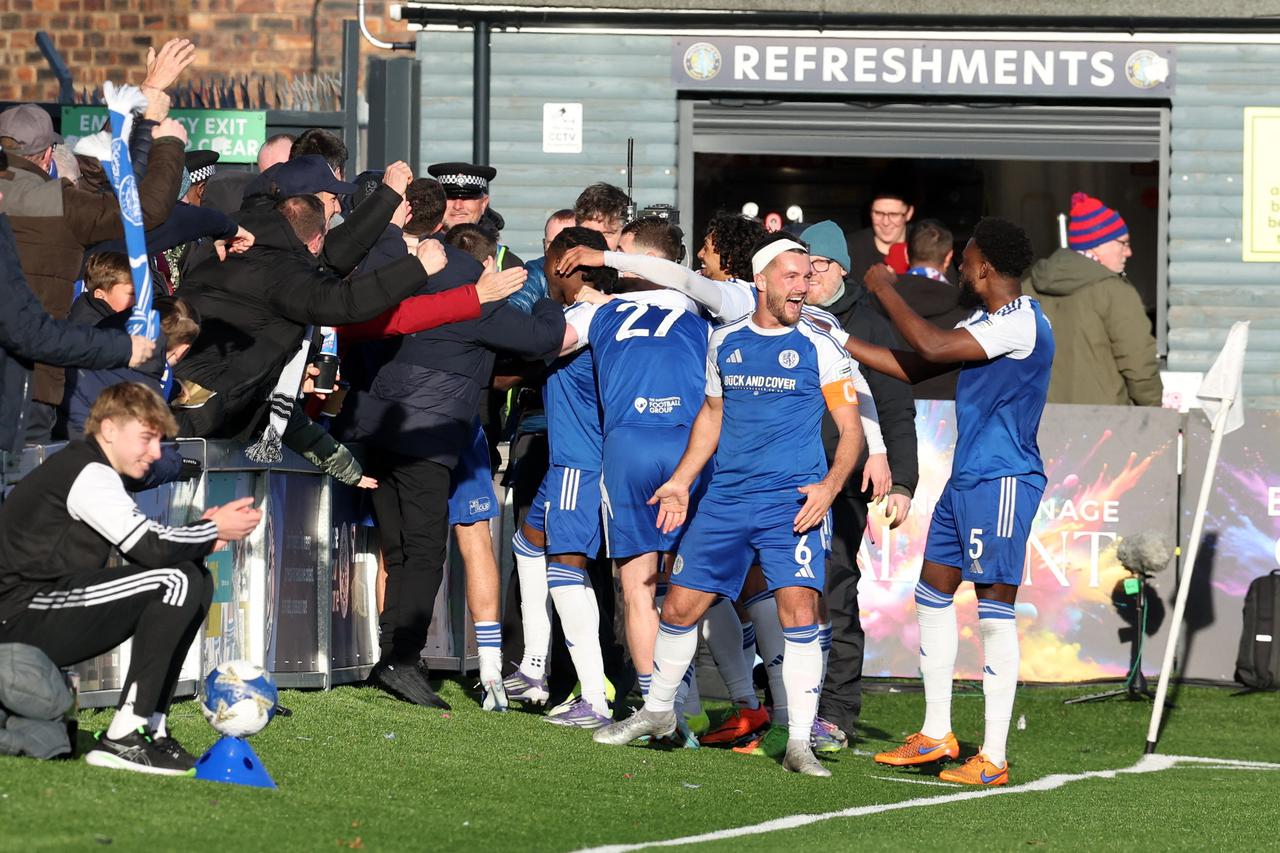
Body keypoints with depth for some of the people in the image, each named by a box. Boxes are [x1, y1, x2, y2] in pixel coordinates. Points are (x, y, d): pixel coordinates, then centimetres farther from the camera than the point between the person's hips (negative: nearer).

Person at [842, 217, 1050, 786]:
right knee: (933, 594, 14)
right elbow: (915, 368, 19)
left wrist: (885, 291, -10)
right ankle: (936, 734, 22)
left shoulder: (1023, 324, -17)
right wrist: (840, 344, 15)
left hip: (1001, 482, -10)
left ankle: (993, 760, -6)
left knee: (994, 610, -8)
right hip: (965, 479, 10)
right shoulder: (986, 323, 15)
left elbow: (933, 347, -23)